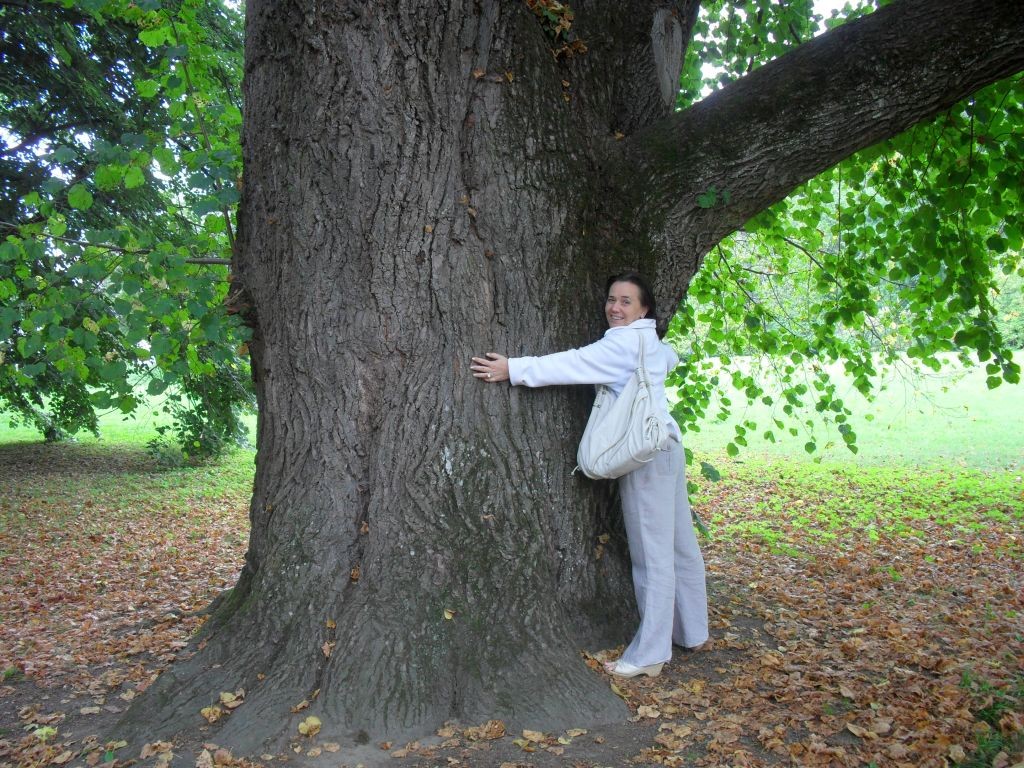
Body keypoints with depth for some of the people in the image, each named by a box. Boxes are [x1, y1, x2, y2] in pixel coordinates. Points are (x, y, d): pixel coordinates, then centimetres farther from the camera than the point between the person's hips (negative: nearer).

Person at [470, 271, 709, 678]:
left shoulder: (623, 343, -13)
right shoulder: (650, 342, 16)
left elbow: (574, 363, -22)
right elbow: (671, 359, 38)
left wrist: (514, 368, -24)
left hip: (647, 451, -10)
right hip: (665, 444, 10)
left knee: (652, 553, -6)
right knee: (679, 544, 17)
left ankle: (648, 654, 2)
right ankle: (691, 631, 30)